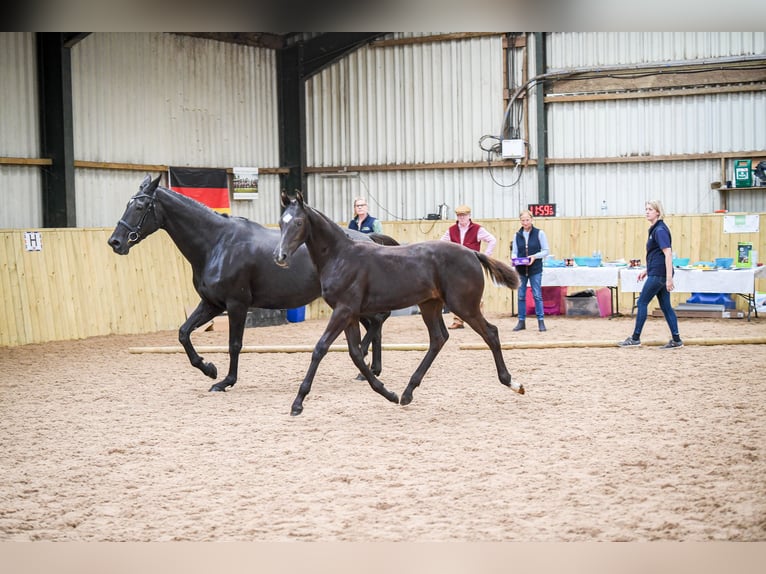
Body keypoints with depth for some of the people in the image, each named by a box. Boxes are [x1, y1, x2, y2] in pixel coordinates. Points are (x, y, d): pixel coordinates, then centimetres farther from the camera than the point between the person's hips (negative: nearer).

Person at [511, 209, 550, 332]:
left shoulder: (539, 233, -2)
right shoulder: (517, 235, 7)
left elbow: (545, 251, -1)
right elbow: (514, 252, 10)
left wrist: (535, 256, -17)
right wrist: (514, 258, -12)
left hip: (535, 269, -3)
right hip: (521, 270, 3)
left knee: (537, 295, -3)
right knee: (521, 295, 5)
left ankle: (541, 321, 3)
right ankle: (521, 321, 12)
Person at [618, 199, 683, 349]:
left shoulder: (660, 230, -15)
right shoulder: (654, 229, 15)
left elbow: (668, 254, -21)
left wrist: (669, 278, -26)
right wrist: (647, 270, 26)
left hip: (658, 275, -10)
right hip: (657, 273, 10)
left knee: (642, 303, -2)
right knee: (665, 306, 9)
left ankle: (635, 338, 4)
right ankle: (676, 340, 10)